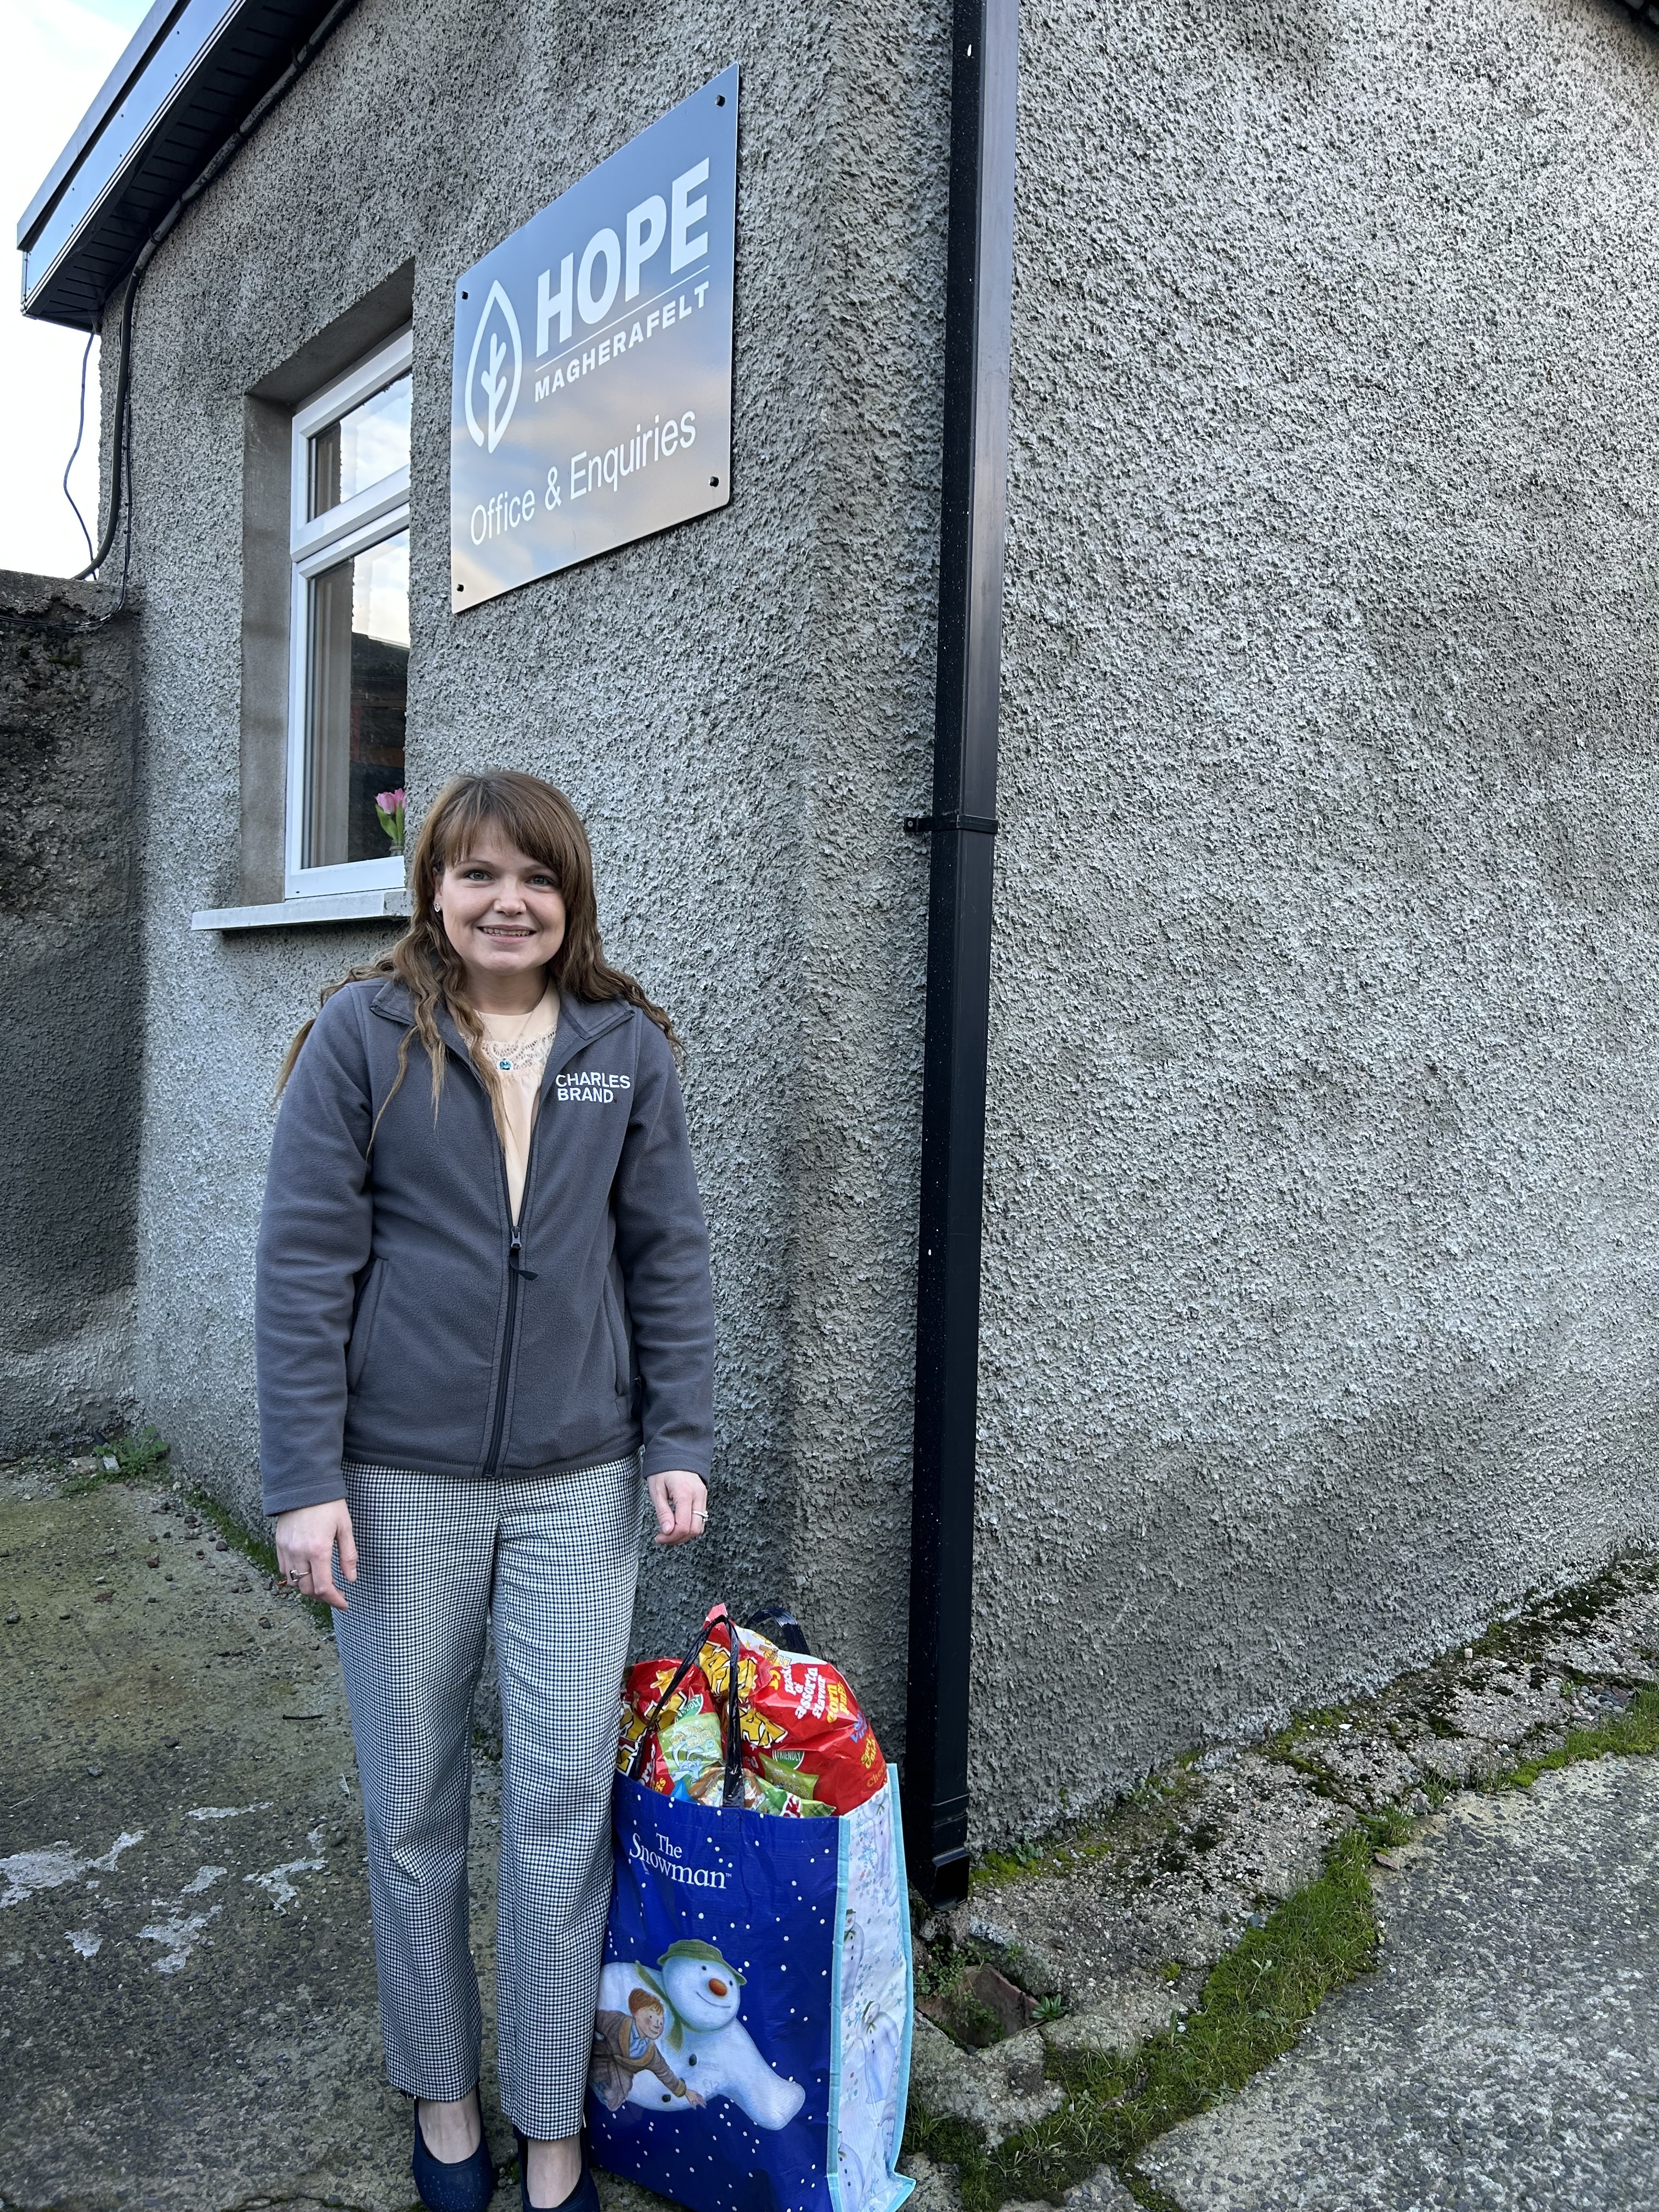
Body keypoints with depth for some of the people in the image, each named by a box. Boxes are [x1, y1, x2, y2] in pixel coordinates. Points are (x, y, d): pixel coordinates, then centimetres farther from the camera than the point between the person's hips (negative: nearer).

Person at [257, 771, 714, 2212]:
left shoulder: (628, 1047, 2)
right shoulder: (363, 1035, -4)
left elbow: (668, 1256, 5)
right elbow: (305, 1263, -5)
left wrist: (680, 1442, 0)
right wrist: (304, 1478, -8)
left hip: (578, 1483, 1)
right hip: (401, 1482, -1)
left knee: (567, 1799, 7)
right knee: (413, 1804, 13)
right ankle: (442, 2095, 37)